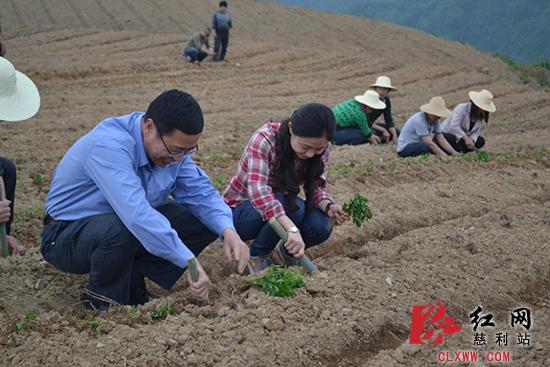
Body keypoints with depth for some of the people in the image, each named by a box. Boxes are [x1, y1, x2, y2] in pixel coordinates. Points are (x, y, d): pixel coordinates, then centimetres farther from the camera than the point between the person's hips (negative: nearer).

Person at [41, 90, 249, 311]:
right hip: (67, 236, -7)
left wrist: (228, 231, -25)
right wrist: (189, 261, -44)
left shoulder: (172, 145, -8)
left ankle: (132, 281, -1)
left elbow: (201, 192, -5)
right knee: (122, 230, -40)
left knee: (208, 221, -8)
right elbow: (136, 214, -43)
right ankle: (102, 298, -11)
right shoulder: (109, 145, -32)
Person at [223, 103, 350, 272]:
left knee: (321, 225, -24)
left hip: (279, 204, 5)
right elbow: (257, 189, -42)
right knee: (293, 207, -33)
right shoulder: (265, 138, -29)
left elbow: (316, 186, -6)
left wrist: (328, 206, -30)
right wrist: (292, 228, -54)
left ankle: (286, 250, 8)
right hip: (240, 211, -5)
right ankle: (257, 255, -8)